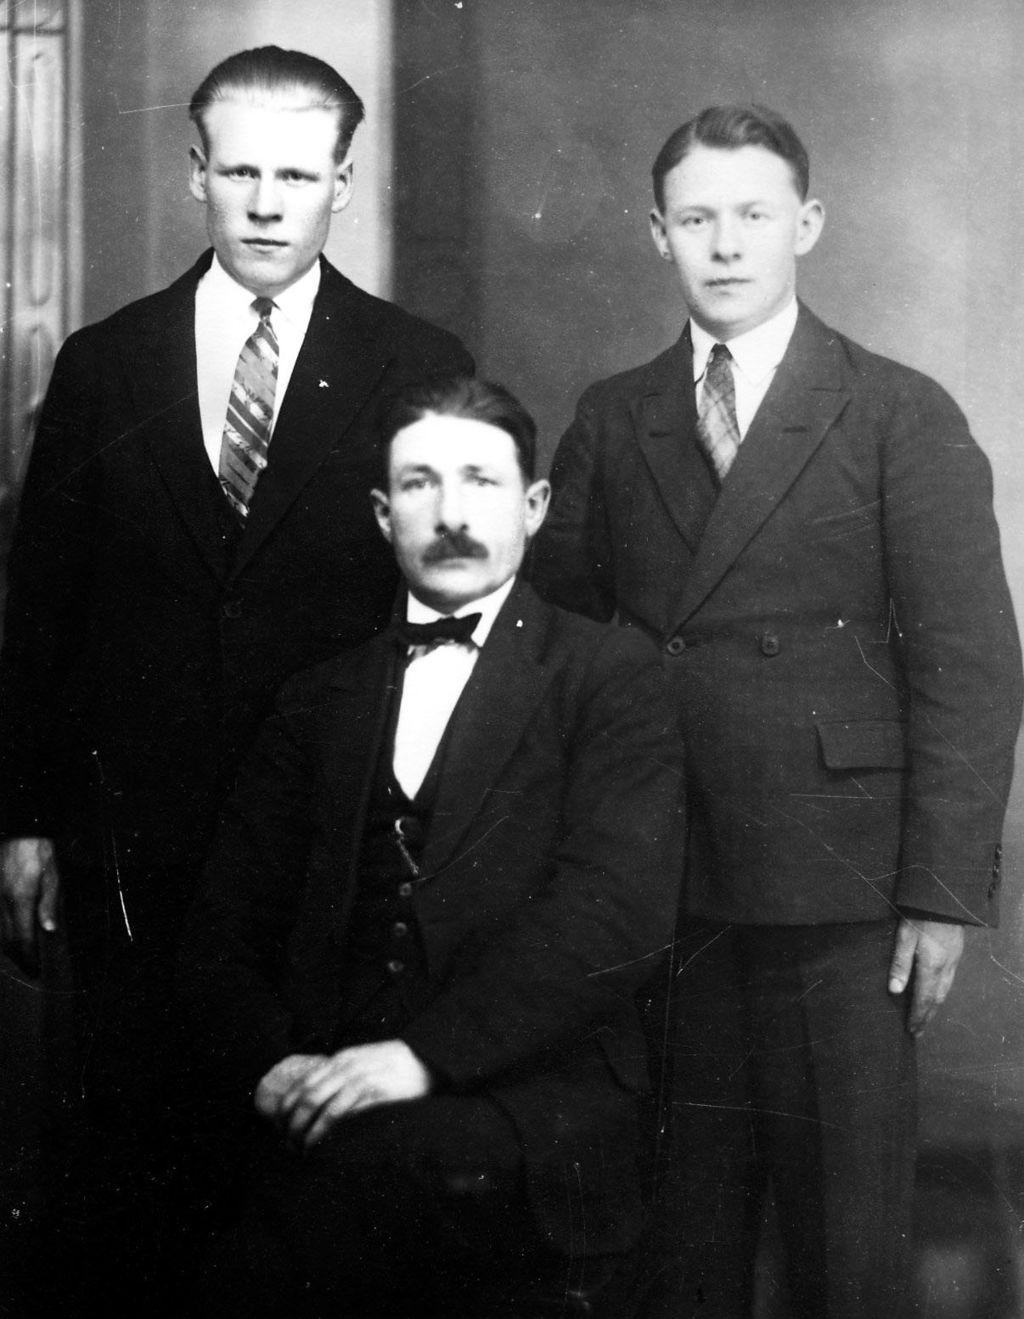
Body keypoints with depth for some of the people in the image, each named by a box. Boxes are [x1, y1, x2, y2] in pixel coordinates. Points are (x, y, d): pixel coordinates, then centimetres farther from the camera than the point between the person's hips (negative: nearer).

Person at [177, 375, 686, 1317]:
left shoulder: (610, 674, 8)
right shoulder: (320, 701, 21)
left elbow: (619, 910, -7)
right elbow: (226, 928, 15)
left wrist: (424, 1054, -17)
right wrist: (270, 1063, -7)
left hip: (534, 1099, -3)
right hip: (330, 1113, 3)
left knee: (375, 1158, -35)